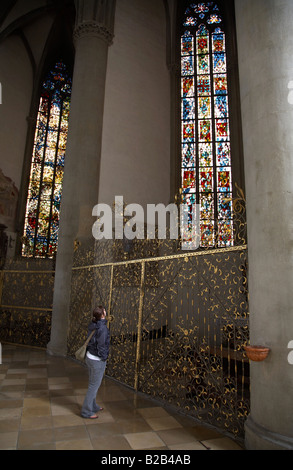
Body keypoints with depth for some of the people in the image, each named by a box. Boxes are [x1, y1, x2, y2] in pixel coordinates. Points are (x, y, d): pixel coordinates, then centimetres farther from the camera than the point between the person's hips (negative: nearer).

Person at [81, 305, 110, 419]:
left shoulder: (92, 324, -1)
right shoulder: (103, 328, -24)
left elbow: (89, 341, 6)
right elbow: (101, 345, -22)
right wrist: (104, 357, -8)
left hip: (89, 357, 8)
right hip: (97, 360, -8)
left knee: (93, 384, 22)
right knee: (94, 386, 7)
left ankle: (93, 406, 38)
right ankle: (87, 411, 19)